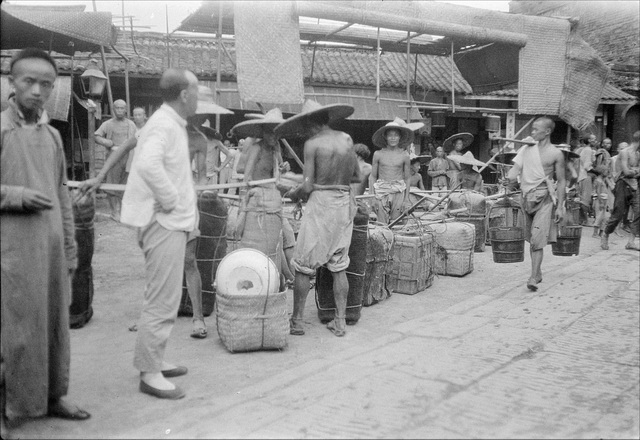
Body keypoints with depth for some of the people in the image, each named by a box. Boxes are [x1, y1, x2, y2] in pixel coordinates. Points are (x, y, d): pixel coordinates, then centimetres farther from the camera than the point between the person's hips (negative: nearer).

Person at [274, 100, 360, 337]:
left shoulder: (313, 143, -8)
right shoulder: (347, 139, 7)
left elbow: (308, 186, -11)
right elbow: (357, 176, 12)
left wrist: (293, 193, 8)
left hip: (321, 202, -6)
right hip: (345, 203, 6)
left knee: (303, 266, 5)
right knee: (338, 267, 13)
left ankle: (297, 321, 11)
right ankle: (340, 322, 17)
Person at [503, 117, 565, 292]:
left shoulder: (556, 154, 0)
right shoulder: (526, 149, 10)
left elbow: (561, 181, 1)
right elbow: (516, 167, 3)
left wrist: (560, 206, -5)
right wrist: (510, 177, -21)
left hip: (544, 199, -5)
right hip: (527, 197, 5)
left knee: (537, 240, -14)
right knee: (531, 239, 13)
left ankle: (533, 278, -16)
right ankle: (537, 273, 28)